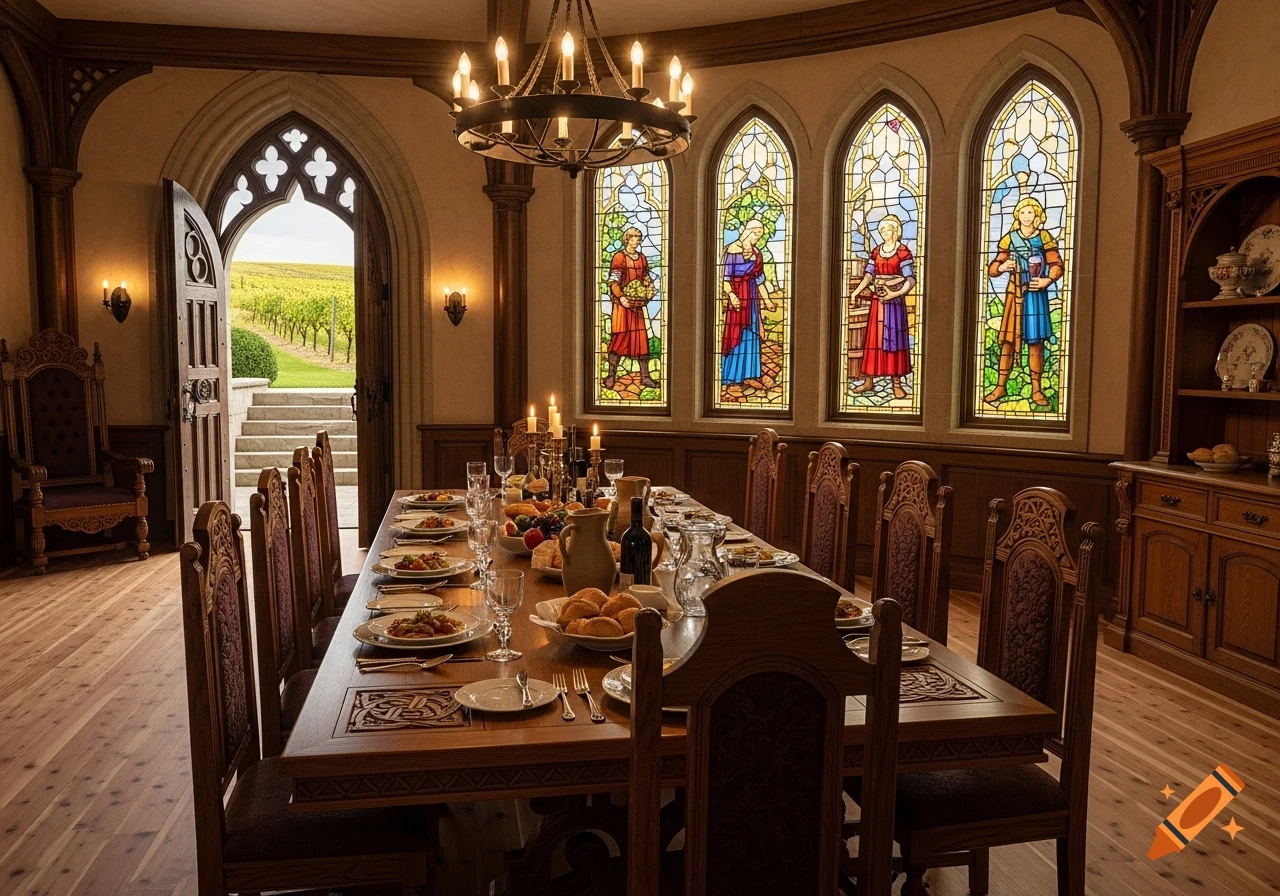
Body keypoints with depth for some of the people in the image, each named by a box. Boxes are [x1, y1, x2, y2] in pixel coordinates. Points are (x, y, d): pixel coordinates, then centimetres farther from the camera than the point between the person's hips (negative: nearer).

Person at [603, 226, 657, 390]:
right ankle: (611, 376, 3)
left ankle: (645, 376, 9)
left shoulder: (642, 258, 14)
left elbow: (647, 280, 20)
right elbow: (613, 281, -9)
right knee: (620, 337, -5)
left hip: (639, 303, 5)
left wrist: (651, 290, 1)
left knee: (642, 338, 4)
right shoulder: (619, 257, -4)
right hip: (623, 303, -5)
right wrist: (620, 297, -22)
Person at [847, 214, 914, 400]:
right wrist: (856, 291, -10)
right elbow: (869, 275, 5)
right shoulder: (876, 252, 10)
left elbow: (911, 279, -11)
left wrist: (896, 294, -24)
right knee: (874, 339, 6)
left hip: (894, 301, -5)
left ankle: (897, 383, 2)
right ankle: (869, 380, 12)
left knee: (894, 339, -2)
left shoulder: (903, 252, -6)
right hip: (877, 300, 5)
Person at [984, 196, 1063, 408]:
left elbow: (1057, 265, -1)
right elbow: (992, 268, 4)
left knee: (1035, 341, 1)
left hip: (1036, 294, -1)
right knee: (1008, 339, 3)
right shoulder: (1009, 239, 4)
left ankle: (1036, 389, 7)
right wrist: (1001, 267, -18)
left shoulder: (1044, 237, 1)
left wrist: (1047, 280, -18)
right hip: (1014, 294, 1)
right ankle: (1001, 386, 10)